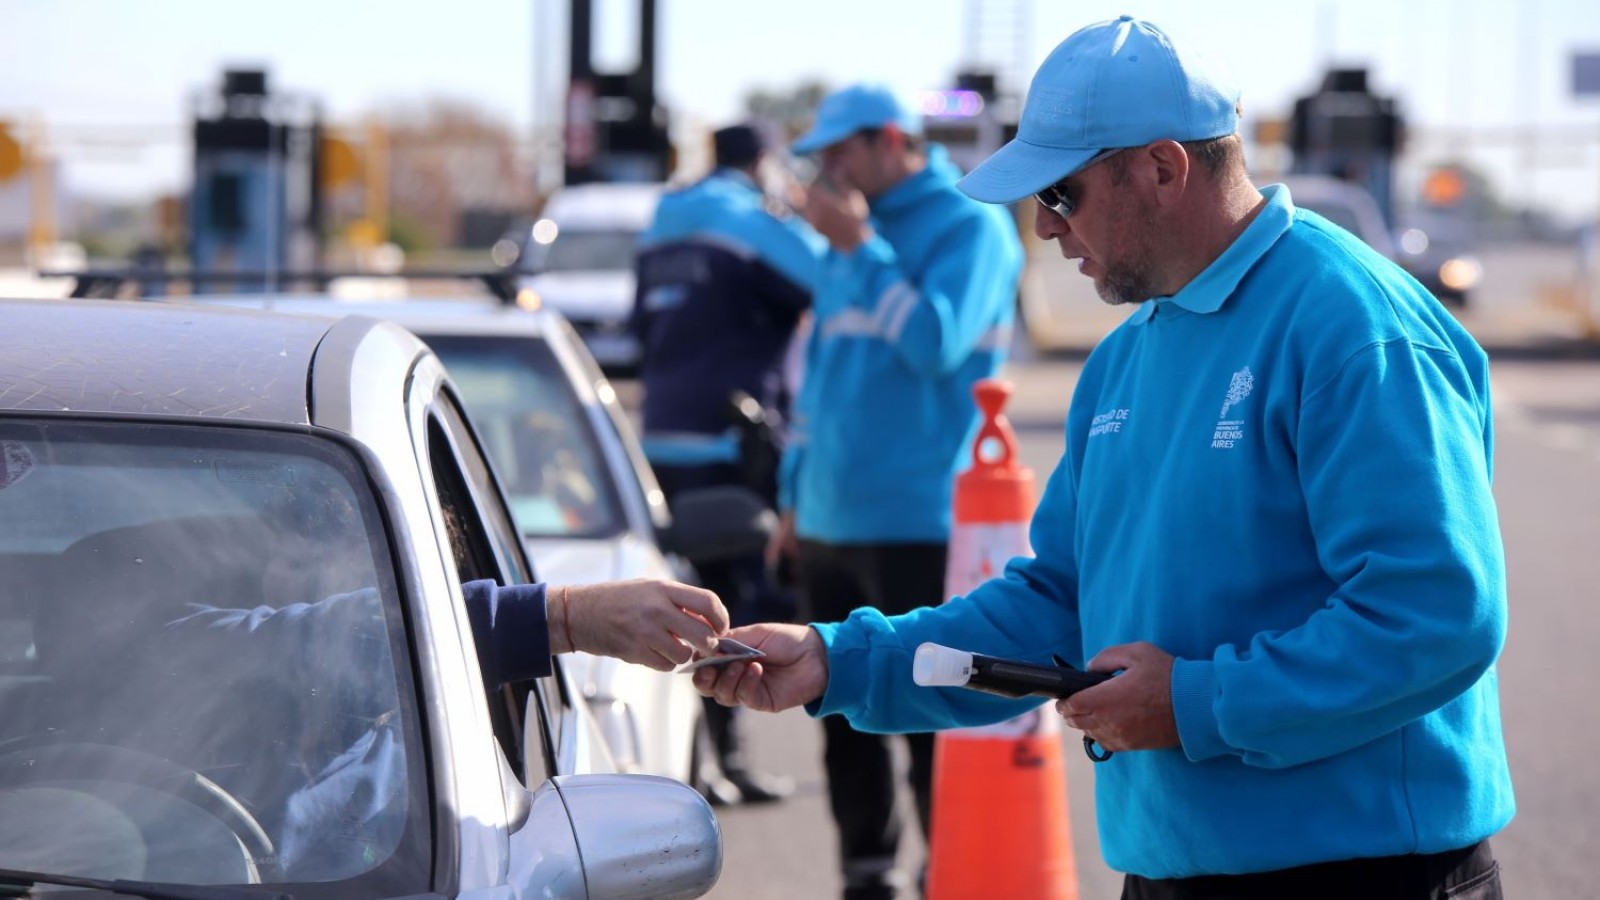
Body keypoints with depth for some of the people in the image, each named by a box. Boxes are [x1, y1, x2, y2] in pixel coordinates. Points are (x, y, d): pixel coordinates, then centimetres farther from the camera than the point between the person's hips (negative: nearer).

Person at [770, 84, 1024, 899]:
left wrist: (859, 248, -17)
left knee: (929, 723, -5)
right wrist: (795, 496, 20)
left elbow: (936, 342, -21)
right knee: (844, 716, 12)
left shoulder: (970, 228, -7)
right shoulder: (853, 235, 16)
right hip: (829, 524, 8)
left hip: (917, 528, -8)